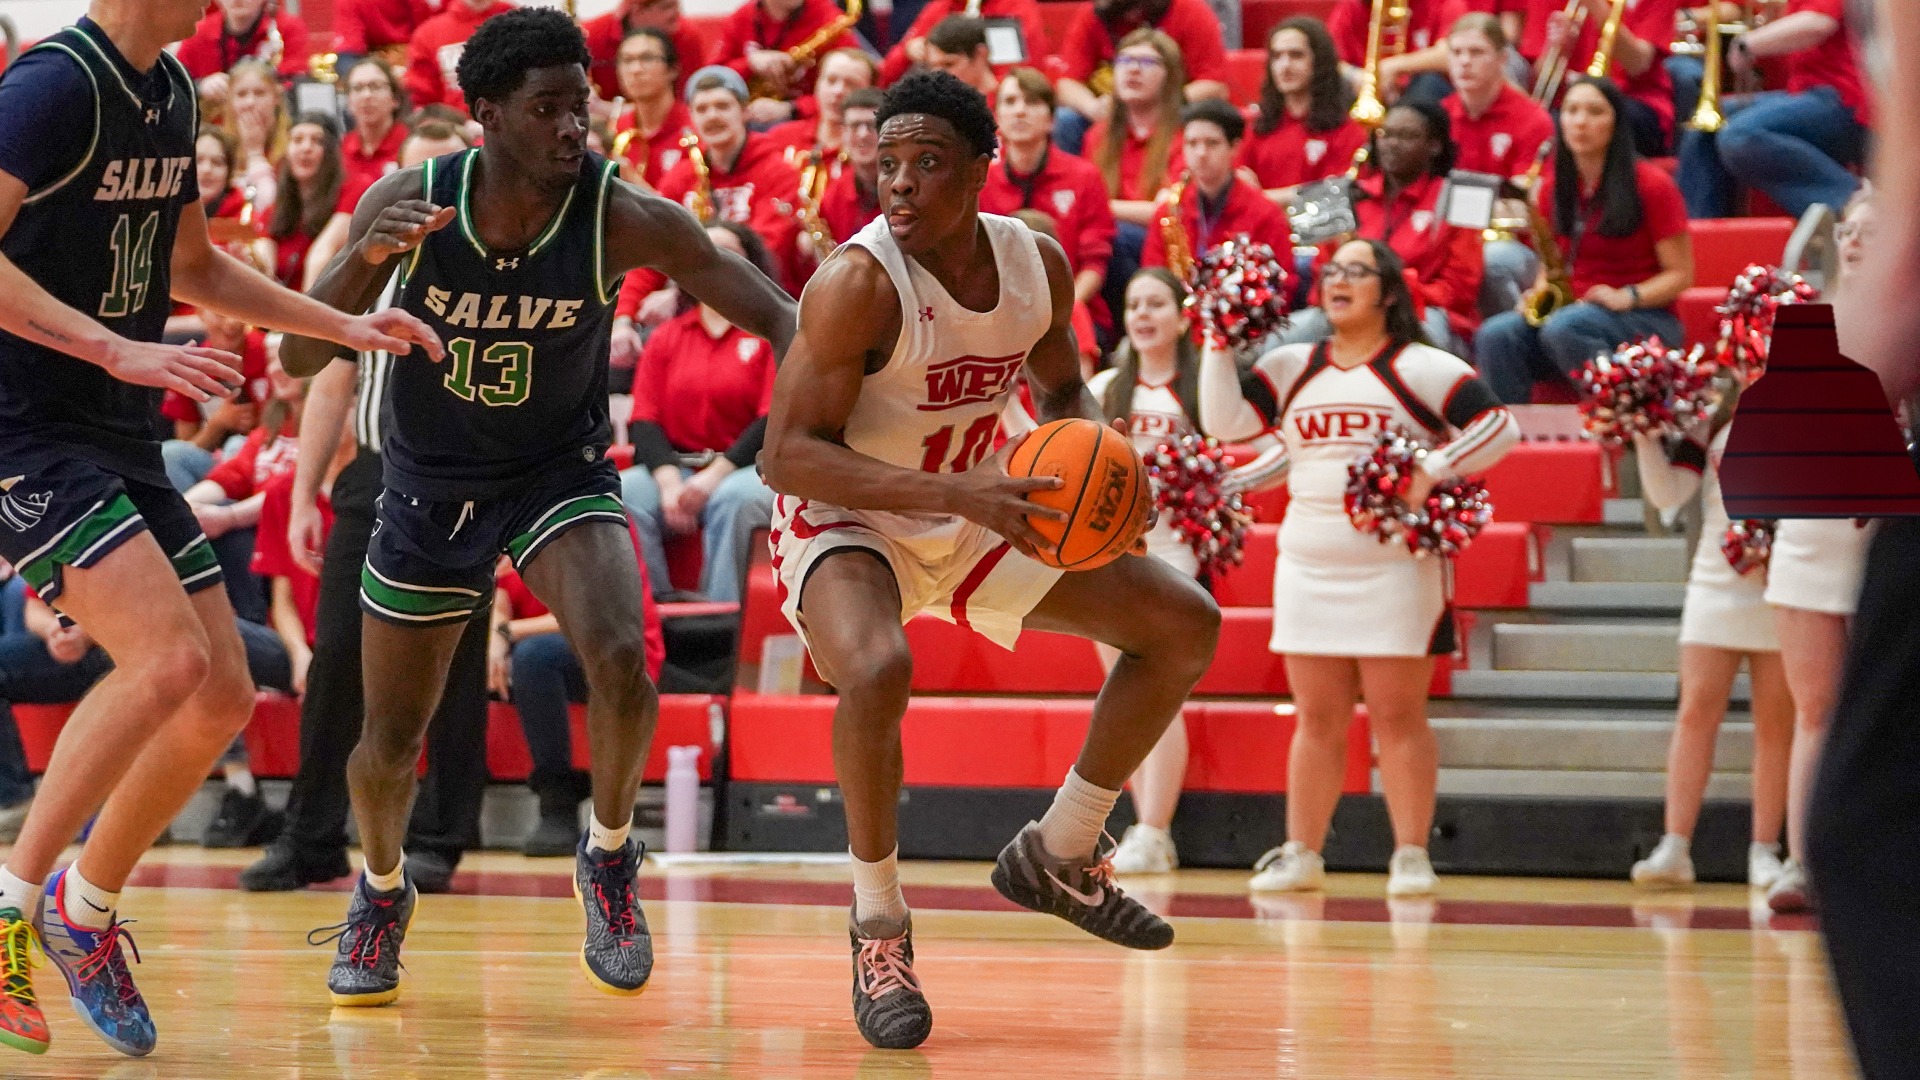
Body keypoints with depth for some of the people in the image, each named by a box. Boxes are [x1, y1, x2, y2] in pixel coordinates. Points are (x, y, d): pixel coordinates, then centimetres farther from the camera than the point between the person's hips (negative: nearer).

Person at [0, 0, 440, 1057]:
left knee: (223, 695, 6)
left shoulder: (171, 92, 12)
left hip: (120, 439, 9)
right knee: (168, 657, -24)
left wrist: (345, 326, 20)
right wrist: (118, 349, -29)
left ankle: (85, 910, 22)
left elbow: (192, 269, 27)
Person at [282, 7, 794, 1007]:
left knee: (620, 663, -28)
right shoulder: (411, 203, -19)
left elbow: (779, 318, -18)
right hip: (430, 484, 1)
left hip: (561, 472, -1)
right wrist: (363, 262, -37)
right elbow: (300, 356, -18)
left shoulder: (621, 219, -22)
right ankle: (382, 890, 40)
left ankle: (608, 858, 0)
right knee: (389, 745, 6)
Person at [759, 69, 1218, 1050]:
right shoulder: (858, 283, -27)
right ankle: (878, 929, -17)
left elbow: (1062, 390, 11)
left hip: (969, 513, 7)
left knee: (1184, 623, 4)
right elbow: (786, 455, -29)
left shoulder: (1038, 263, -9)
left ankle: (1058, 855, 18)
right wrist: (955, 491, -38)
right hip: (845, 520, -7)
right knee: (877, 671, -38)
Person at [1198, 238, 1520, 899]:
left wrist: (1434, 470, -20)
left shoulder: (1422, 368, -1)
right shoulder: (1291, 368, 12)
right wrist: (1219, 343, -4)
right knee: (1317, 718, 7)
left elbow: (1499, 427, -7)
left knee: (1398, 716, -3)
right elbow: (1226, 422, 1)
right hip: (1309, 566, 4)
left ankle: (1412, 856, 1)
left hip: (1397, 567, -4)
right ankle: (1301, 855, 10)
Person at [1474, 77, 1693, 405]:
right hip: (1568, 311, 5)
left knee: (1563, 329, -37)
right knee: (1495, 336, -24)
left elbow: (1680, 275, -5)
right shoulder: (1554, 189, 10)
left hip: (1643, 318, -5)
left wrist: (1626, 297, -21)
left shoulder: (1651, 186, -6)